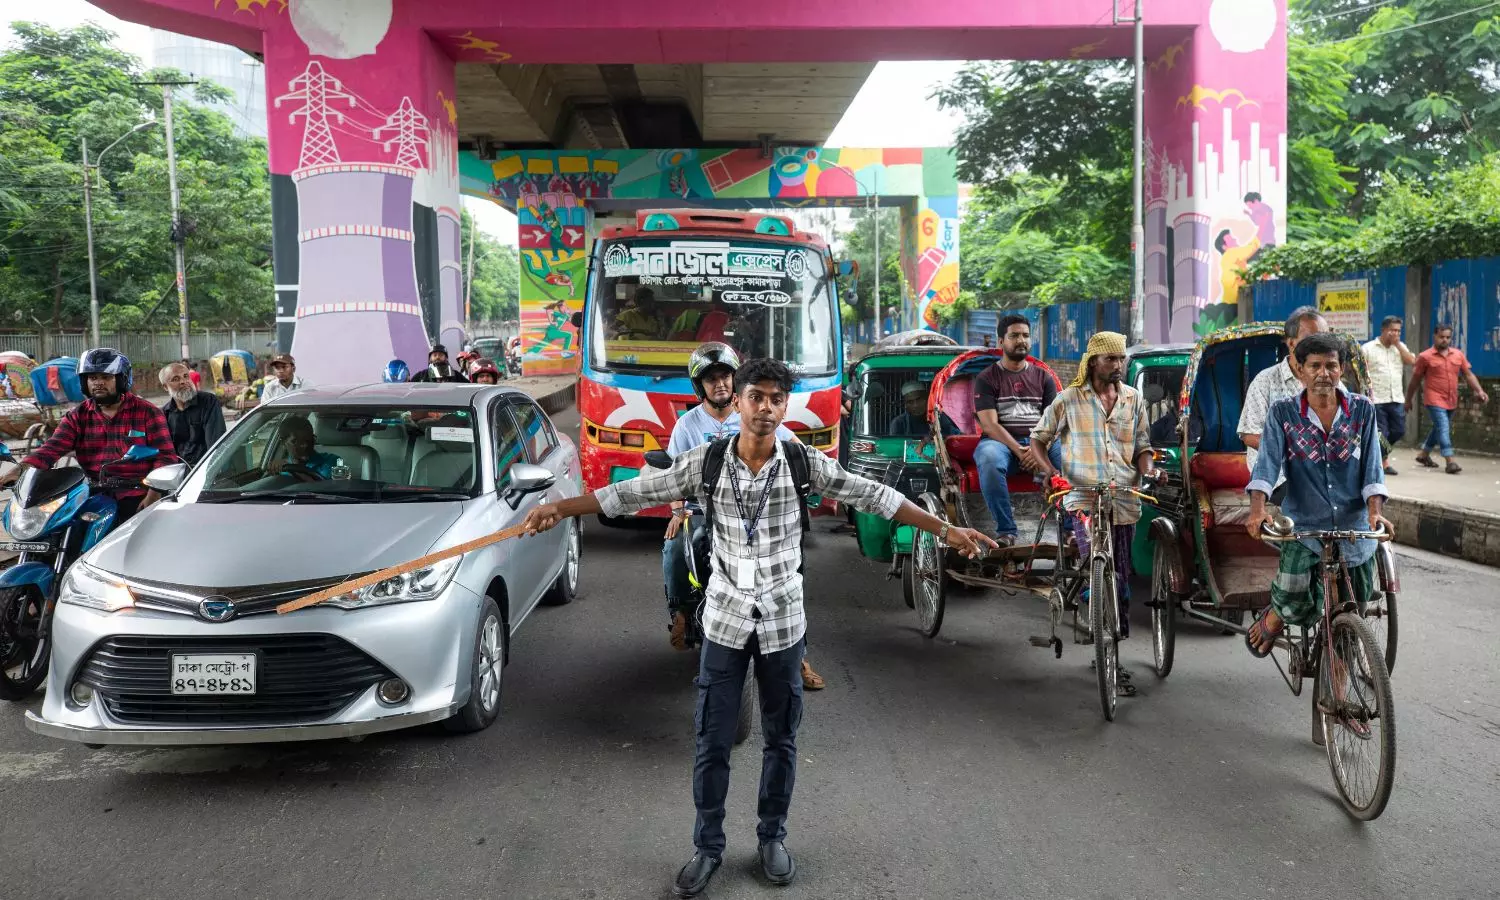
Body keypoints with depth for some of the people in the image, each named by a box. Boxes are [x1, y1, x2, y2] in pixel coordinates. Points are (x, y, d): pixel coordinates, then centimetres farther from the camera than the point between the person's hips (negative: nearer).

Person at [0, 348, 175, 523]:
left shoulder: (147, 412, 4)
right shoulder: (78, 416, 15)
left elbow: (166, 455, -1)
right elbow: (53, 447, 2)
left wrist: (152, 496, -13)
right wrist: (20, 469, -16)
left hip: (136, 498, -3)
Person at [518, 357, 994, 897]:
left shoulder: (805, 462, -7)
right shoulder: (707, 460, -7)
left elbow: (875, 498, -6)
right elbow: (636, 492, -7)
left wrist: (946, 531, -9)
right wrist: (560, 508, -13)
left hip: (782, 620, 0)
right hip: (725, 618, 0)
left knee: (780, 738, 13)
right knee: (712, 741, 6)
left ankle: (773, 837, 33)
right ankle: (708, 847, 24)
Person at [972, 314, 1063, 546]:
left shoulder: (1043, 377, 17)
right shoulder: (987, 378, 8)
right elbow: (989, 425, -4)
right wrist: (1018, 451, -19)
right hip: (1001, 441, -2)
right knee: (989, 460, -39)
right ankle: (1006, 531, -31)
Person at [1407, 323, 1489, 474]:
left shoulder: (1458, 354, 8)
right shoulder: (1425, 357, -4)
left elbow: (1468, 374, 11)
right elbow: (1416, 380, 2)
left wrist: (1479, 391, -2)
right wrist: (1409, 400, 6)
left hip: (1451, 400, 6)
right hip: (1434, 400, -6)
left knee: (1439, 429, 16)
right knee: (1443, 428, -14)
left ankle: (1423, 455, 33)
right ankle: (1450, 462, -18)